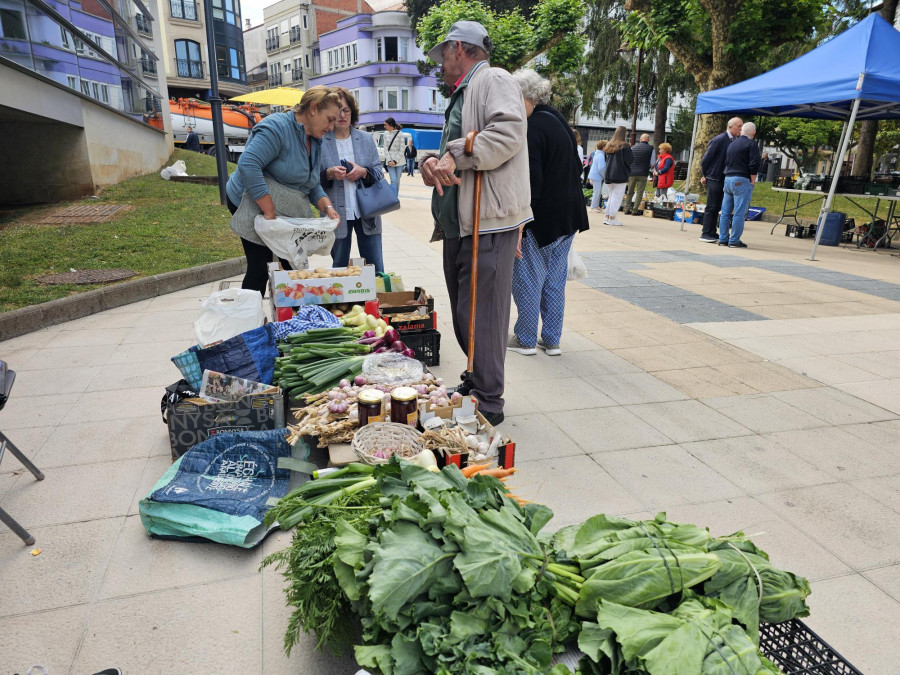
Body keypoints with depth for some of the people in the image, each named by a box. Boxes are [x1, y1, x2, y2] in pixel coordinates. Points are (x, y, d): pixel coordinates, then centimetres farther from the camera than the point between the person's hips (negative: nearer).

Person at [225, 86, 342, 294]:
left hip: (287, 214, 9)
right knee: (260, 269, -9)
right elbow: (248, 165, -30)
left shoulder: (314, 141, 10)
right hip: (256, 208, -8)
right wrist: (270, 213, -31)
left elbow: (312, 186, 13)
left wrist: (327, 208, -7)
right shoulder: (277, 127, -19)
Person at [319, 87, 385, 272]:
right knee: (339, 268, 10)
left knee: (376, 269, 3)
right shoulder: (320, 141, 1)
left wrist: (363, 172, -12)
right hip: (337, 214, -1)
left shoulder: (366, 139, 9)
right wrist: (329, 174, -17)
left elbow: (379, 172, 9)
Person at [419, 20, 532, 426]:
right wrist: (434, 161, 4)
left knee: (481, 316, -7)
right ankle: (476, 384, 29)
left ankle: (489, 403, 5)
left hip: (488, 222, -10)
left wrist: (456, 155, -19)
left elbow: (508, 133, -21)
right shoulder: (462, 95, 27)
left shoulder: (493, 79, -3)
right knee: (465, 314, 15)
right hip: (459, 223, 10)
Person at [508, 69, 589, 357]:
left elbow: (531, 182, -22)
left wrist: (518, 225, -20)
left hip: (541, 218, -9)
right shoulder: (558, 120, 13)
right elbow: (576, 168, 19)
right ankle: (552, 340, 22)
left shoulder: (532, 128, -16)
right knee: (555, 280, 14)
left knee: (527, 279, 4)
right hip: (568, 215, 9)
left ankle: (525, 339, 14)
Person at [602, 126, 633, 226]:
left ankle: (607, 217, 14)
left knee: (611, 195, 15)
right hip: (620, 175, -6)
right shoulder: (624, 146, -11)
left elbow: (605, 159, 17)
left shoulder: (609, 145, 8)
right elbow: (630, 160, -11)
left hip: (609, 175, 6)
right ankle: (612, 218, -2)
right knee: (617, 196, -1)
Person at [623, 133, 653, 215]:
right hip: (643, 174, -3)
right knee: (639, 192, 1)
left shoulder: (633, 147, 8)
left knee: (630, 192, 11)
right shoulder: (650, 148, -1)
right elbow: (652, 162, 0)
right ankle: (635, 210, -3)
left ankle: (627, 209, 8)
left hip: (632, 173, 3)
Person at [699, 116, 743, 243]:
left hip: (724, 179, 7)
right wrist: (705, 175, -1)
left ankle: (712, 233, 15)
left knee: (717, 207, 10)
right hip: (714, 178, -7)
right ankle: (706, 234, 1)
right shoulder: (719, 140, -11)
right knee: (712, 206, -5)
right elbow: (705, 159, -9)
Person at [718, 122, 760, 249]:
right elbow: (754, 164, -14)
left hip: (728, 179, 7)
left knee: (725, 212, 9)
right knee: (739, 213, -5)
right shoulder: (751, 145, -5)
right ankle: (734, 240, -6)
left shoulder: (732, 144, 18)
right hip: (742, 181, -7)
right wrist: (752, 181, -5)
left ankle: (723, 239, 10)